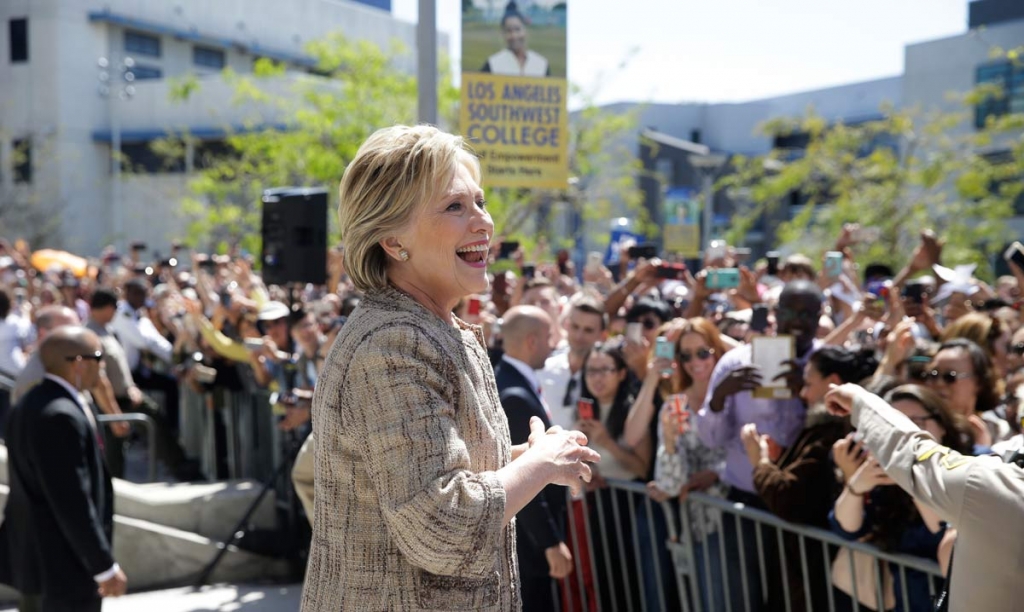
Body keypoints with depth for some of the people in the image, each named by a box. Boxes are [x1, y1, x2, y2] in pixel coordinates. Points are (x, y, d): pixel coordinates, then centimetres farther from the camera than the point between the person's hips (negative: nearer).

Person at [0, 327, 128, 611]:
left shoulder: (34, 403, 8)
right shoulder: (61, 416, -24)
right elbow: (73, 503, -25)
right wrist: (105, 566, -19)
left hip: (36, 555, 10)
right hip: (63, 564, -10)